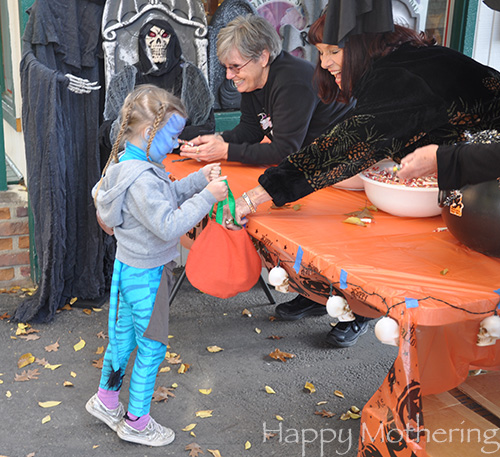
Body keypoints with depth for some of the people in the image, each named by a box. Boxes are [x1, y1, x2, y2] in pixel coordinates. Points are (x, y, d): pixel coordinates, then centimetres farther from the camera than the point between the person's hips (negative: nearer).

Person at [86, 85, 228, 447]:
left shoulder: (134, 163, 4)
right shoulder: (141, 179, -29)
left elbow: (167, 196, 15)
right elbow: (169, 225, -31)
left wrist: (199, 179, 5)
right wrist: (207, 197, -26)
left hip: (132, 268, 10)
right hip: (145, 274, -10)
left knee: (124, 335, 23)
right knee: (152, 346, 5)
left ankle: (106, 400, 42)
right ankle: (136, 422, 22)